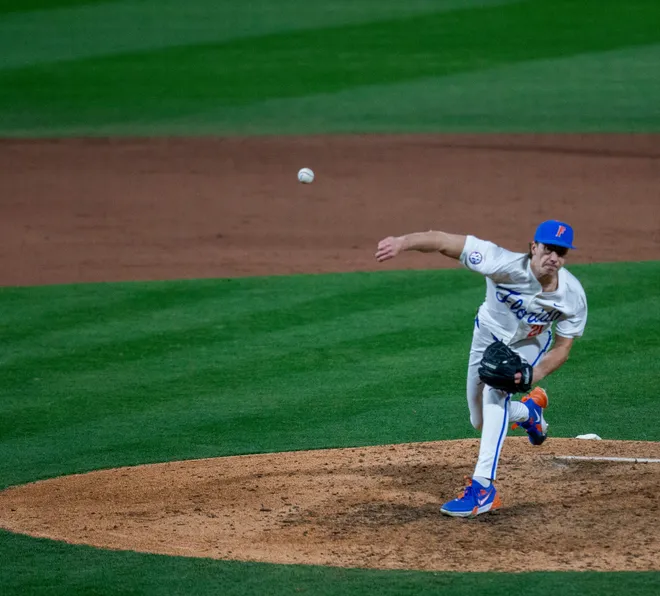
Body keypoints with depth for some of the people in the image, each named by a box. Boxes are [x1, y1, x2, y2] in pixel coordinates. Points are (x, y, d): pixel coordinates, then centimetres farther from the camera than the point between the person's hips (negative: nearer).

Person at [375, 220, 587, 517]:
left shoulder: (573, 295, -31)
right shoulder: (507, 266, -40)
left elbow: (562, 347, -18)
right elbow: (445, 242, -47)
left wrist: (534, 374, -37)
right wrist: (404, 242, -63)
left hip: (528, 345, -1)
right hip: (488, 336, 1)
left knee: (496, 389, -31)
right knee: (481, 423, 12)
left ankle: (482, 488, -34)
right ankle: (529, 412, 46)